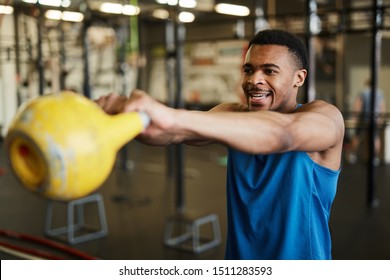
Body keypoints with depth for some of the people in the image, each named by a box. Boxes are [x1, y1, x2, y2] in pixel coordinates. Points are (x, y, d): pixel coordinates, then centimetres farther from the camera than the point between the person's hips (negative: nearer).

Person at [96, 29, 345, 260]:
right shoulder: (234, 114, -4)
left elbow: (283, 132, -38)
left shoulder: (325, 116, -16)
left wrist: (172, 117, -52)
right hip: (239, 254, 4)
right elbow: (178, 132, -22)